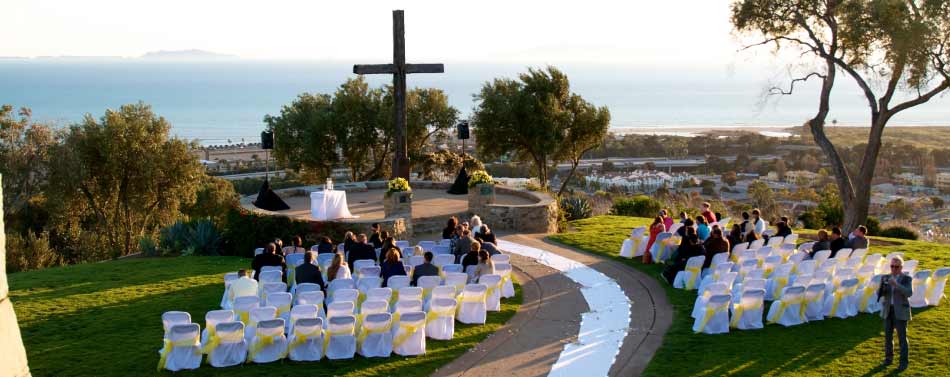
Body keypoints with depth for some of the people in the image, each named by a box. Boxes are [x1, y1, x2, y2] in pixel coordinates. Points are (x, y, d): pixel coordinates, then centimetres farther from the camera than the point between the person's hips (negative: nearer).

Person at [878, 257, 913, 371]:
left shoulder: (907, 279, -8)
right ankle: (889, 359, 23)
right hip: (888, 310, 4)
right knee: (888, 336, 10)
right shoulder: (886, 278, 4)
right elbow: (879, 293, -1)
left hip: (901, 311, -4)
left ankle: (903, 362, 8)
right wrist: (882, 287, -23)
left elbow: (909, 293, -22)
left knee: (902, 337, -1)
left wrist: (896, 284, -32)